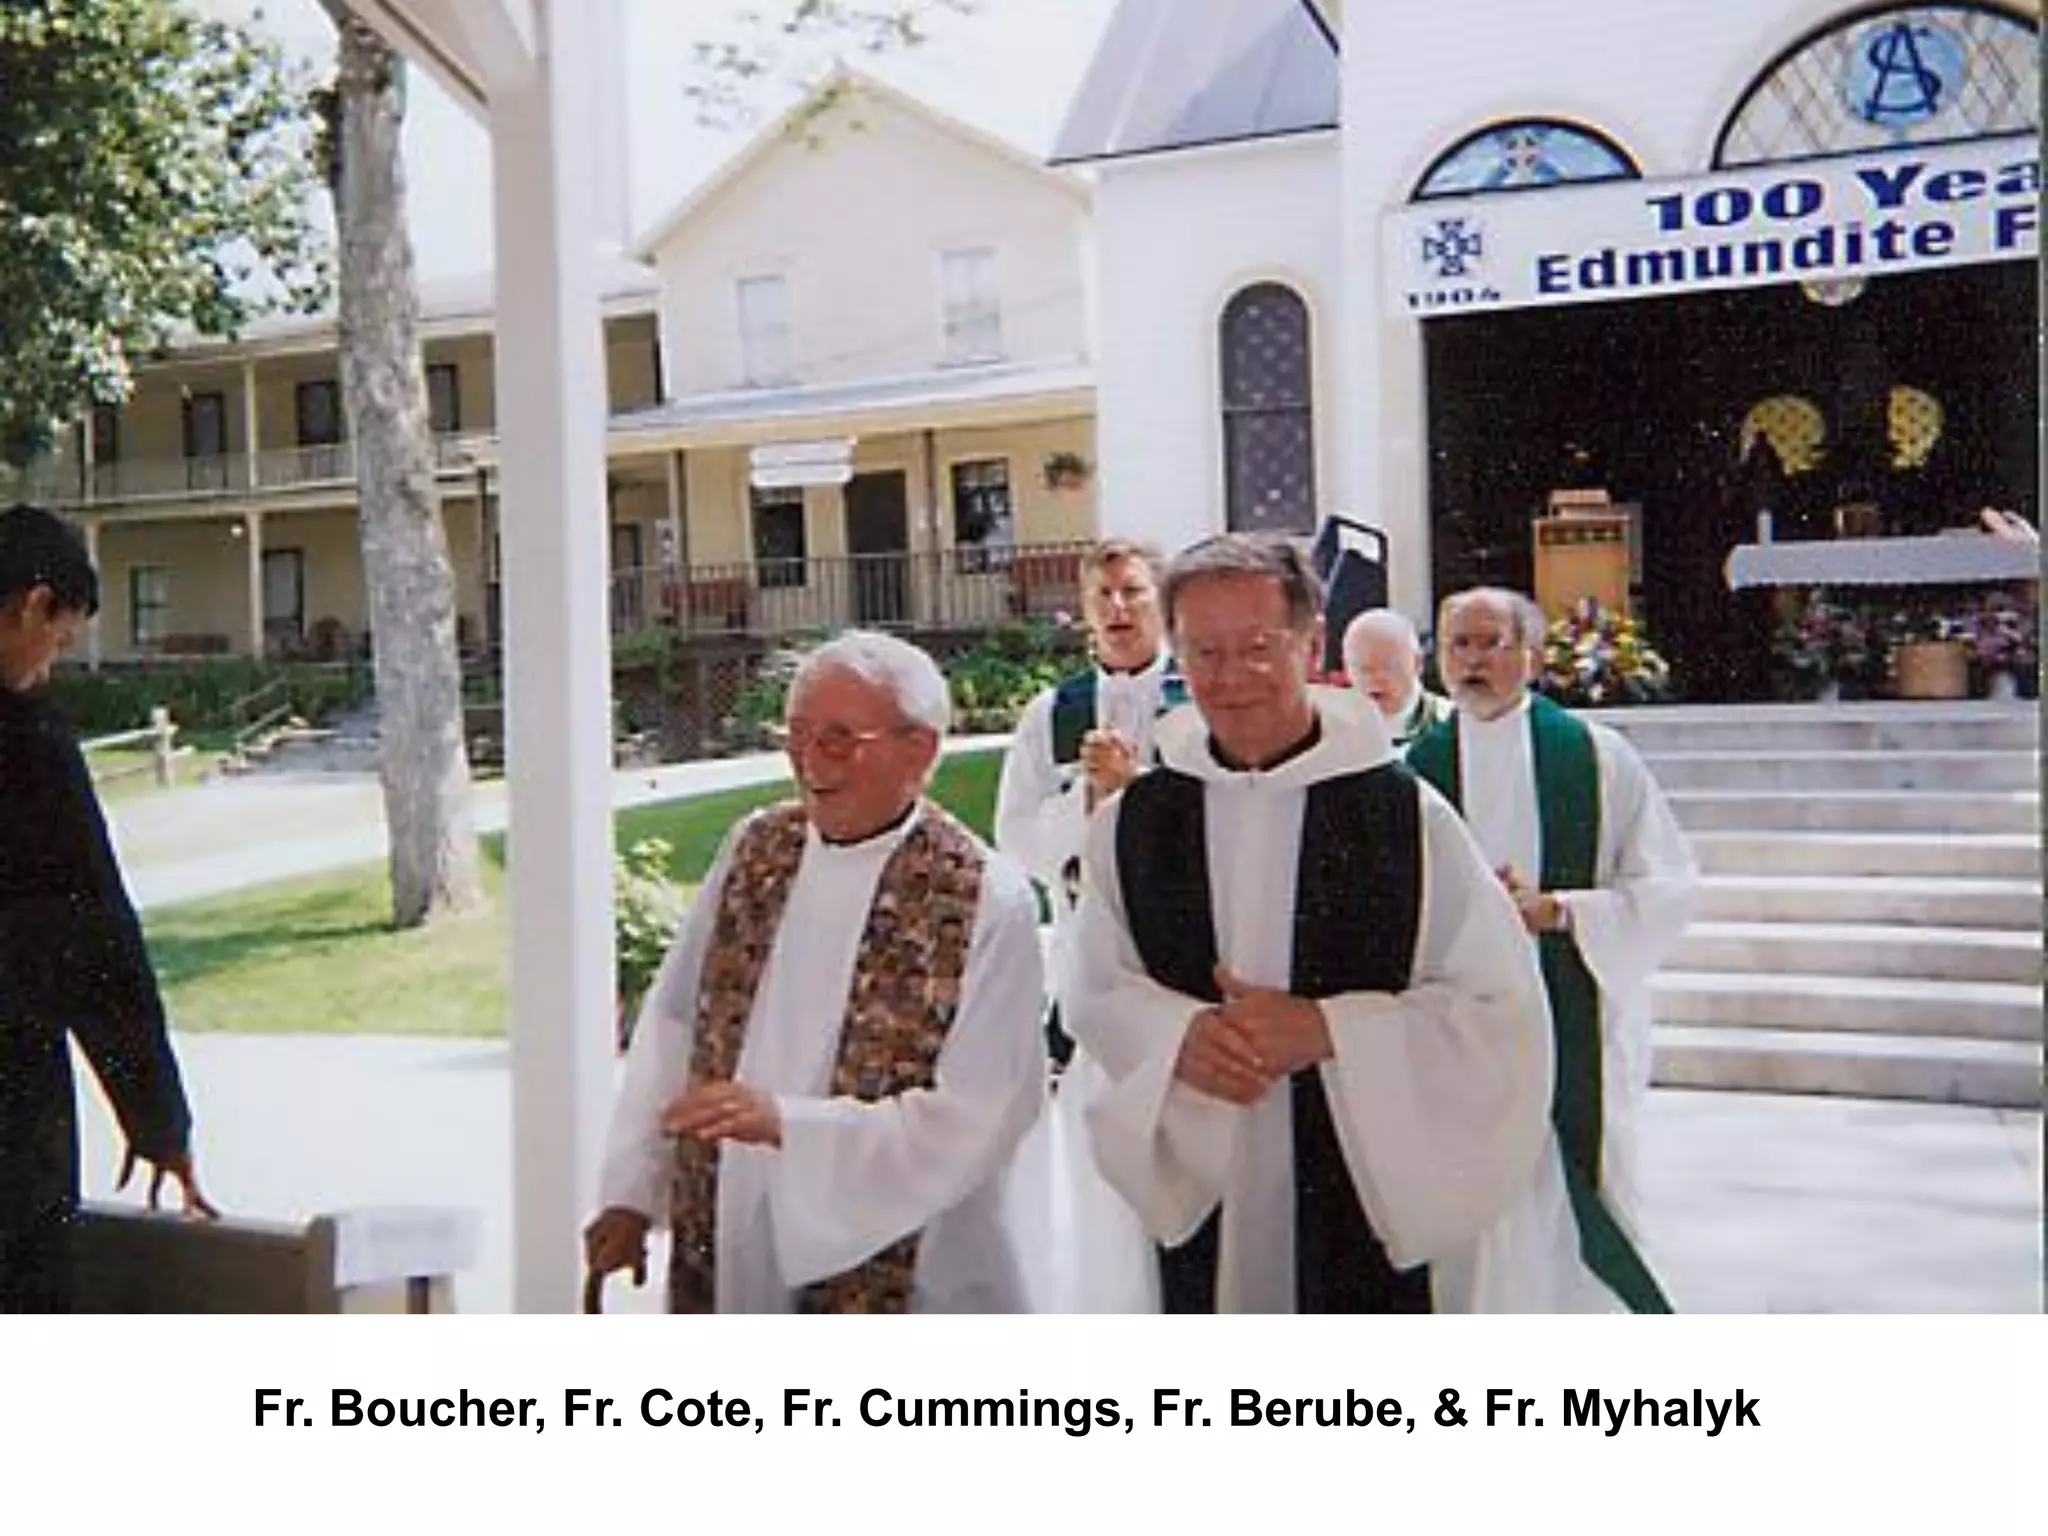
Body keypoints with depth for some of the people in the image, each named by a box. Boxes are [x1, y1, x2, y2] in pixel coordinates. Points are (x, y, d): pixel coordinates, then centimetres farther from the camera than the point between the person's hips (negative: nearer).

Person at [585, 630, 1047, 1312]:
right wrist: (632, 1193, 5)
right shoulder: (754, 848, 1)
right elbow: (674, 1025, 8)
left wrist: (788, 1122, -26)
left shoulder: (987, 902, -14)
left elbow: (977, 1119, -17)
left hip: (893, 1280, -4)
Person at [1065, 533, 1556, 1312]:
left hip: (1375, 1194, -2)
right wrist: (1178, 1037, -14)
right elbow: (1095, 994, 8)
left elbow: (1500, 1006, -6)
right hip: (1200, 1195, 2)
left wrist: (1326, 1031, -17)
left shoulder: (1406, 816, -6)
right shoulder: (1131, 824, 3)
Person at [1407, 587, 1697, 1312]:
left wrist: (1556, 910, -13)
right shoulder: (1415, 767, 6)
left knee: (1584, 1207, 2)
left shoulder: (1598, 755, 2)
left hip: (1577, 1023, -1)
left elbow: (1668, 885, 0)